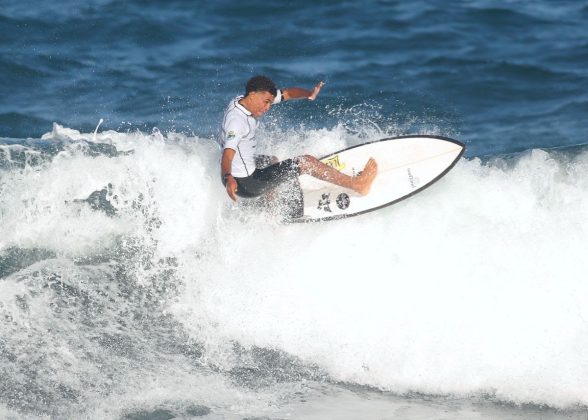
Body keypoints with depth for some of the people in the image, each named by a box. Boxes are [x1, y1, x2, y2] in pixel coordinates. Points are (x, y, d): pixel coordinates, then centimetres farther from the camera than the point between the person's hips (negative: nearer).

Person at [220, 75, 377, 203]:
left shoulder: (244, 101, -1)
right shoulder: (236, 121, -28)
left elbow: (286, 94, 0)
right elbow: (227, 154, -41)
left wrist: (309, 94, -19)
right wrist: (228, 178, -60)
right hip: (245, 184, -10)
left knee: (273, 161, 40)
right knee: (306, 162, -6)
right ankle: (357, 184, 1)